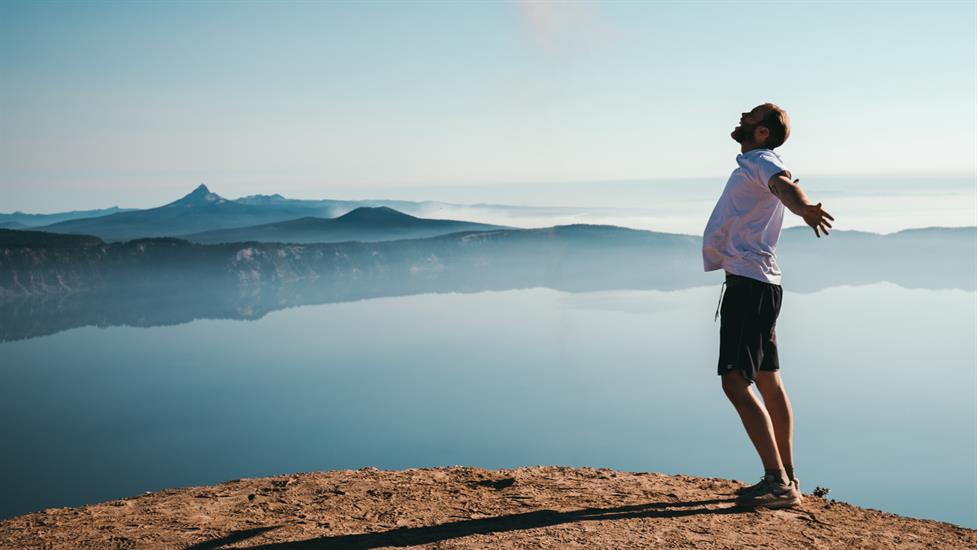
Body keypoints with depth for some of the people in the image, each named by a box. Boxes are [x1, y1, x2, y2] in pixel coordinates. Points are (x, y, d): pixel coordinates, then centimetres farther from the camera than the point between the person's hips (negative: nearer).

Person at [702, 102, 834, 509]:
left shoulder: (762, 162, -10)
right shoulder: (751, 165, 19)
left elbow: (783, 185, -35)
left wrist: (803, 207, -57)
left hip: (750, 284, -11)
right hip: (755, 283, 11)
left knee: (735, 382, -14)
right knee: (768, 382, 14)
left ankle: (778, 481, -12)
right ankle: (786, 479, 23)